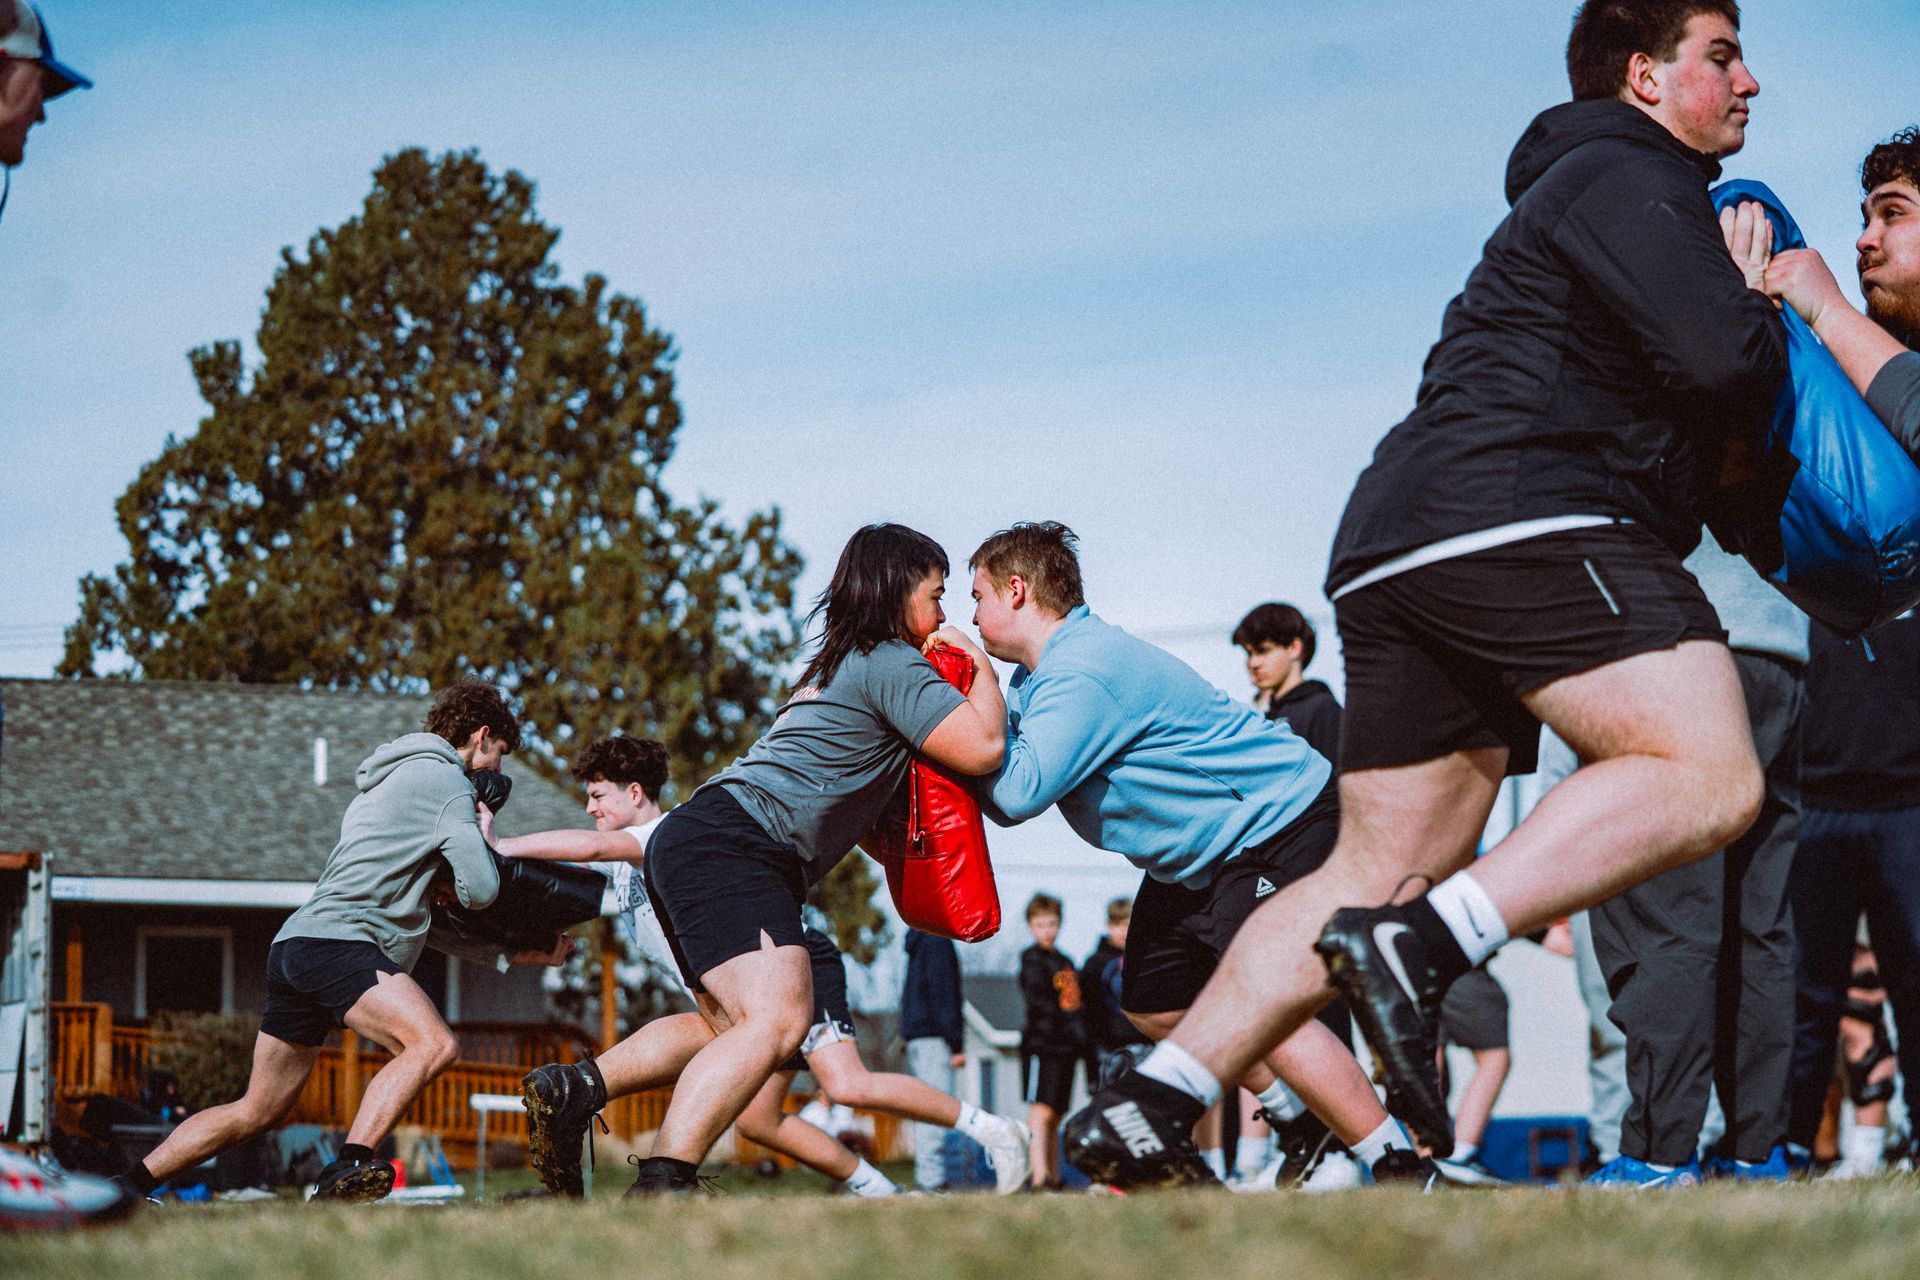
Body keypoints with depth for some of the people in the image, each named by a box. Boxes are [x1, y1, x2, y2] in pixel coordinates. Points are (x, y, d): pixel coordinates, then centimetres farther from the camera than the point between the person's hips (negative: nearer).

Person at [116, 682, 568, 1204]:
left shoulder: (396, 778, 31)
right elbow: (480, 889, -8)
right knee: (434, 1045, -27)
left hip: (294, 947, 10)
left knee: (256, 1112, 14)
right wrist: (483, 831, 12)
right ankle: (346, 1171, -41)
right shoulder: (443, 778, 0)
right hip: (335, 941, -10)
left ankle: (127, 1185, 19)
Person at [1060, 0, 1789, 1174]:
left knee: (1377, 878, 8)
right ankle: (1425, 947, -30)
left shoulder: (1583, 193, 34)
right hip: (1514, 516, -10)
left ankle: (1146, 1108, 1)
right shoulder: (1628, 178, 2)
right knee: (1709, 775, -19)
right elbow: (1722, 366, -11)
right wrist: (1754, 306, 10)